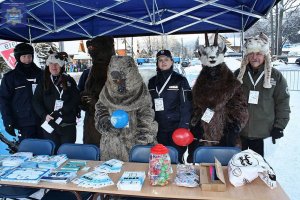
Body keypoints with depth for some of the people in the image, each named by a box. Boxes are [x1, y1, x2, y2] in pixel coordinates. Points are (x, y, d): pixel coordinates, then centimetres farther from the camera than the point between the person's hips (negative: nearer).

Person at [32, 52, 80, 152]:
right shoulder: (43, 82, 11)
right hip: (49, 124, 1)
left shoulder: (69, 81, 7)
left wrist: (60, 112, -15)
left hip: (68, 125, -1)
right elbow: (36, 101, 3)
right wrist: (44, 115, -14)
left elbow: (75, 100, -4)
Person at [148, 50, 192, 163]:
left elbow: (186, 105, -5)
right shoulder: (152, 82, 12)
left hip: (176, 128, -3)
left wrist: (184, 127, -11)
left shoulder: (180, 80, 0)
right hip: (158, 129, 4)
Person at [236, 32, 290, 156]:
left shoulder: (275, 76, -3)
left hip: (263, 132, -1)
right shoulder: (239, 74, 1)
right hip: (239, 130, 2)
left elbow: (283, 102, 0)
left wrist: (279, 126, -3)